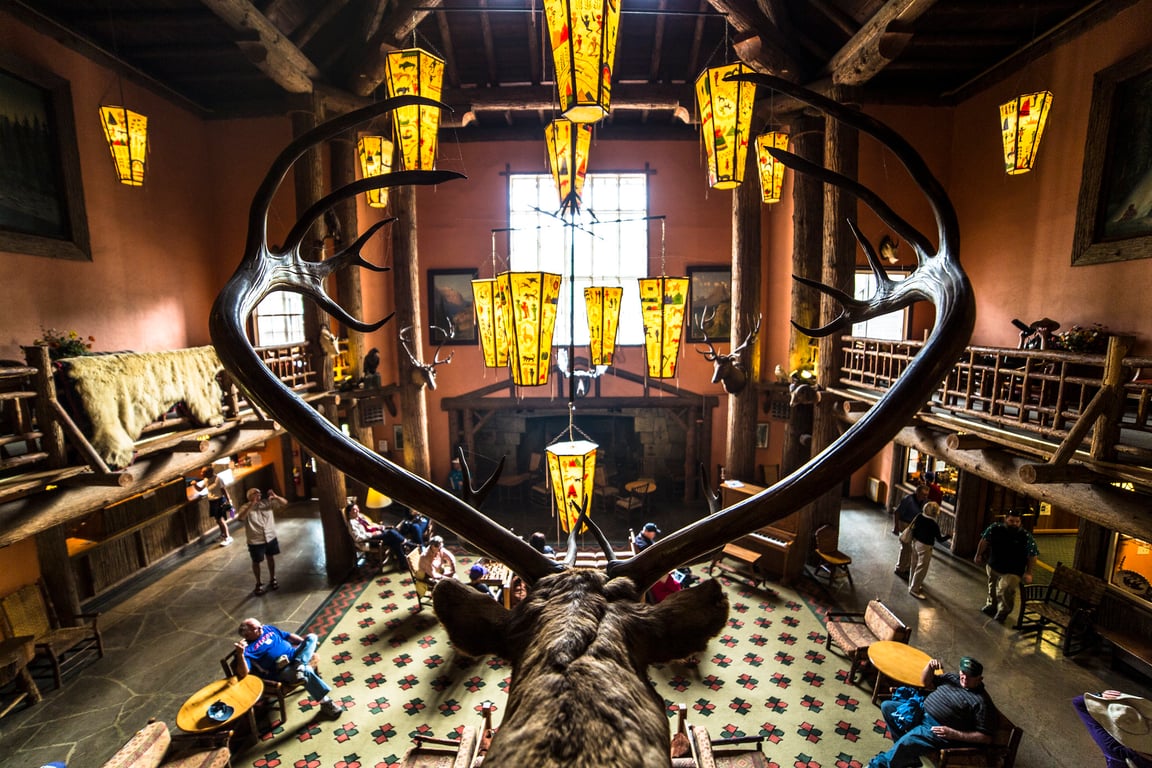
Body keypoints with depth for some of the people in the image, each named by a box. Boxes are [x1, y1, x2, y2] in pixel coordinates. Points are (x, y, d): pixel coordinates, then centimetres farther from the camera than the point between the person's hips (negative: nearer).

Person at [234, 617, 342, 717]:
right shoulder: (248, 649, -6)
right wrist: (240, 654, -35)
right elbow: (243, 673, -21)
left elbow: (288, 636, 22)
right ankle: (326, 703, -23)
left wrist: (306, 644, 12)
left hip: (295, 656, 7)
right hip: (283, 671, -7)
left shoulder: (268, 628, 14)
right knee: (306, 671, -34)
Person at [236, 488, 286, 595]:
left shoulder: (268, 503, -5)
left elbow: (285, 503, -7)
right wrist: (251, 505, -39)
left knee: (271, 558, 17)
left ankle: (272, 579, 36)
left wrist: (276, 497, -24)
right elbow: (241, 517, -33)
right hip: (255, 541, -3)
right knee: (256, 562, 12)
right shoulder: (246, 508, -12)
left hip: (270, 537, 3)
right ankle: (259, 584, 31)